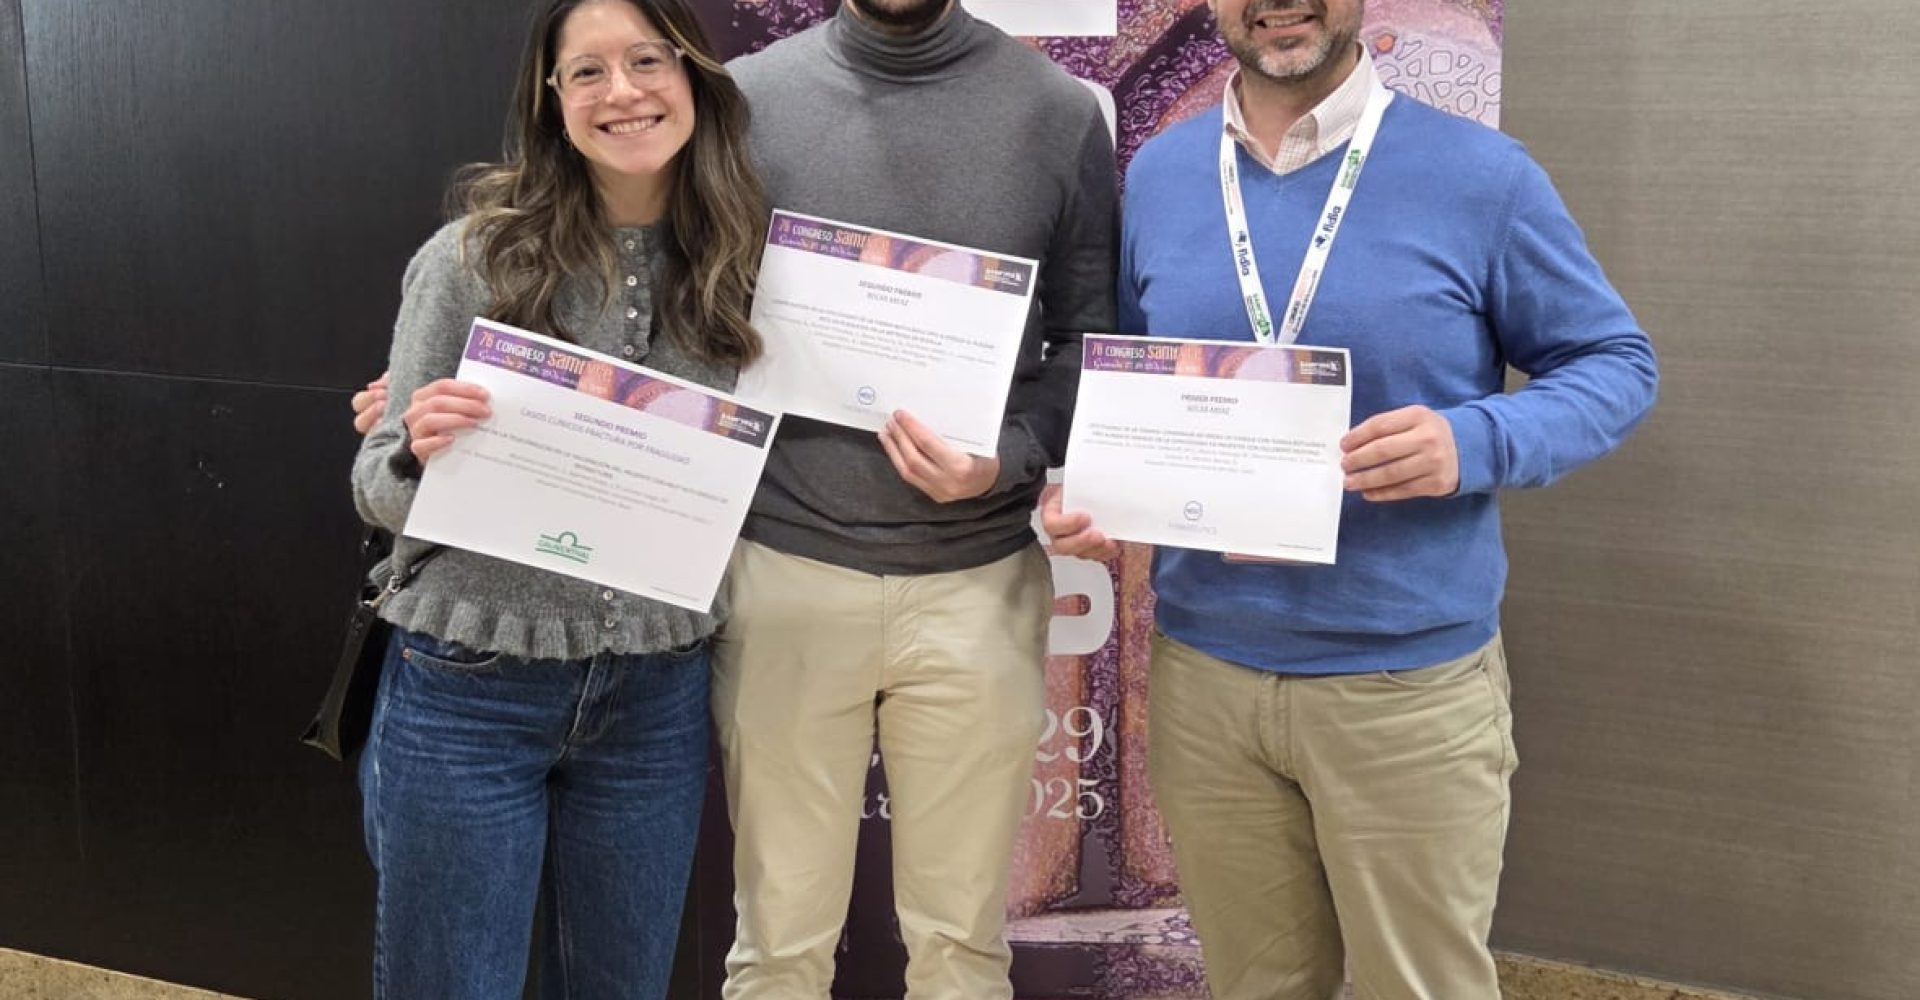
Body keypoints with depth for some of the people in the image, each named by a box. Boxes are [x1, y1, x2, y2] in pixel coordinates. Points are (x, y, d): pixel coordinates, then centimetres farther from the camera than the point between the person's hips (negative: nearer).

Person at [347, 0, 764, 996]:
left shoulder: (734, 265, 1)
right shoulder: (471, 256, -8)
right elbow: (381, 491, -5)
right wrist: (418, 451, -25)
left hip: (657, 699, 3)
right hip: (469, 696, -3)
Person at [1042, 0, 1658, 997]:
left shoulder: (1480, 174, -8)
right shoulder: (1156, 176, 3)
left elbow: (1614, 362, -2)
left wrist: (1475, 442, -21)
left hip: (1411, 683, -3)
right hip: (1203, 674, 3)